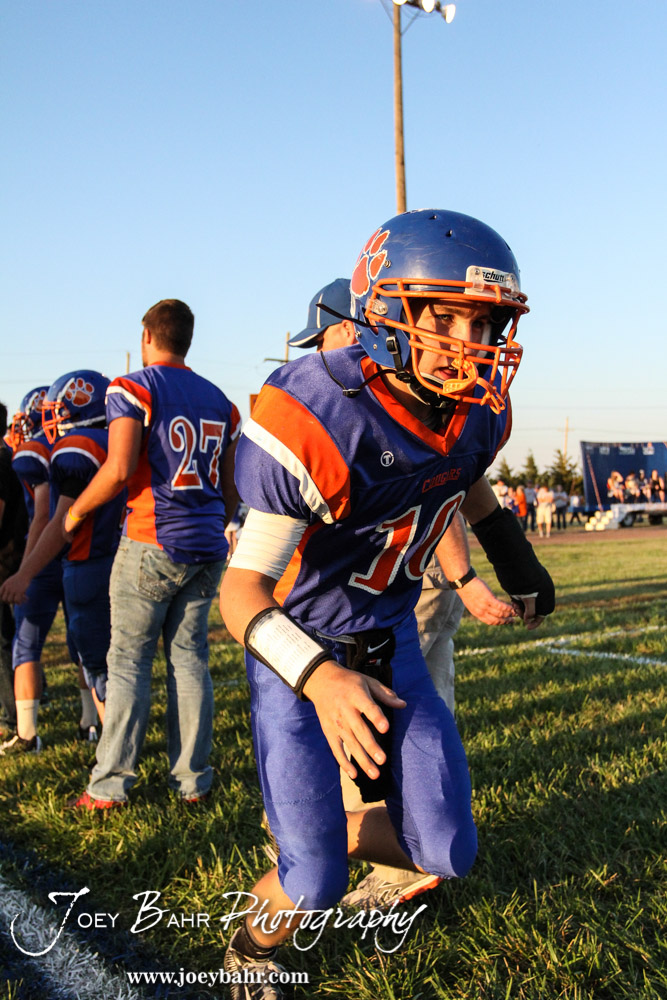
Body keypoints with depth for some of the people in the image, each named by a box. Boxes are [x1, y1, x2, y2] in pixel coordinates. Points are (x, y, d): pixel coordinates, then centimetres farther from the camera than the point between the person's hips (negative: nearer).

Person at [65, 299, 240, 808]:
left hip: (153, 543, -5)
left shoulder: (132, 390, -5)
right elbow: (232, 490, 15)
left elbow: (118, 471, -14)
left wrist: (76, 512, 1)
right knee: (190, 658, 10)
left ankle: (110, 784, 5)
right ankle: (193, 779, 14)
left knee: (129, 661, 1)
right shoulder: (221, 402, 13)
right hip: (207, 548, 5)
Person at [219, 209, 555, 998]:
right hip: (296, 653, -5)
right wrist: (318, 676, -44)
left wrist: (515, 561, 20)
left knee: (445, 854, 2)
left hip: (389, 640, 6)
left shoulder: (477, 409, -9)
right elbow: (243, 588, -29)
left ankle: (333, 831, 33)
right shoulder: (316, 421, -30)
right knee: (315, 886, -5)